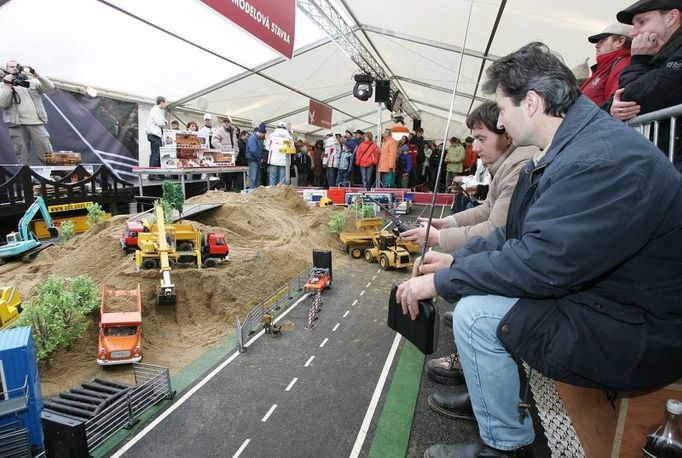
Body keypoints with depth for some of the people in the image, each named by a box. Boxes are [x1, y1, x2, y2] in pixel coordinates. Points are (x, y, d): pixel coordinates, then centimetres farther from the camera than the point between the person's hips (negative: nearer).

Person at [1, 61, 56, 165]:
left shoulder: (31, 82, 18)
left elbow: (50, 87, 4)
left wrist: (36, 74, -5)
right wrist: (9, 86, -5)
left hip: (36, 123, 0)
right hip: (17, 126, 0)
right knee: (22, 159, 0)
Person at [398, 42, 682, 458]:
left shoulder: (604, 160, -27)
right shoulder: (563, 150, 6)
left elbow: (542, 263, -31)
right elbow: (517, 236, 10)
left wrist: (441, 281, -22)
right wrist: (455, 261, 3)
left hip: (641, 334, -10)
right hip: (591, 294, 10)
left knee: (476, 313, -20)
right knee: (474, 286, 10)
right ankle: (478, 381, 22)